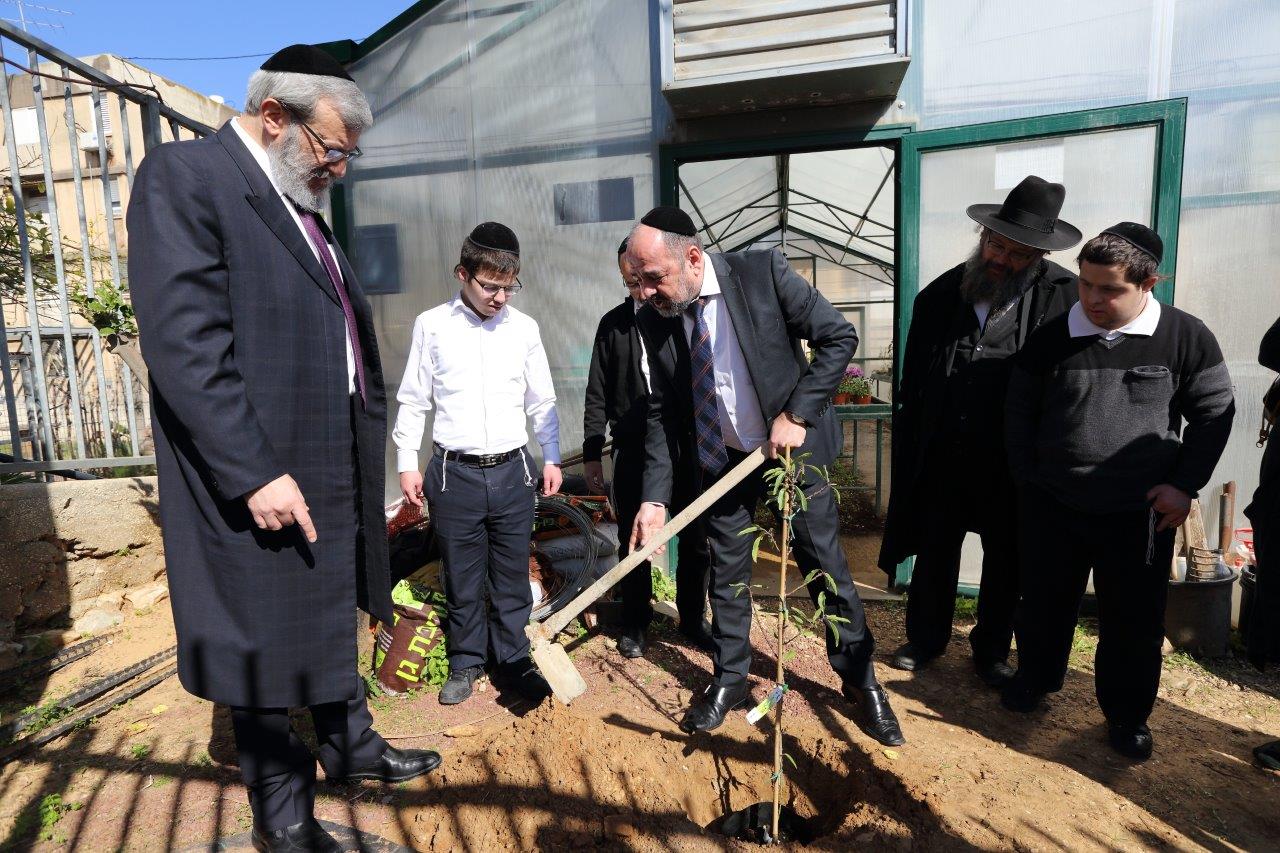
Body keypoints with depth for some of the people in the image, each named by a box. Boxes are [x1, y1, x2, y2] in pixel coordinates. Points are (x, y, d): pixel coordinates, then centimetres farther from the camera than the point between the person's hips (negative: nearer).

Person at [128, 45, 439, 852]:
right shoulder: (184, 175, -10)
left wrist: (369, 447, 12)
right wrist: (256, 474, -23)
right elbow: (185, 344, -20)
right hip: (263, 478, -8)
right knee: (267, 651, 9)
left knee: (333, 620, 23)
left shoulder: (301, 204, 15)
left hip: (335, 472, 9)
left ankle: (351, 747, 44)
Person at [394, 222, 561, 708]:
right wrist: (407, 463, 2)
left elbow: (542, 400, 10)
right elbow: (413, 401, 4)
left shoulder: (524, 328, 3)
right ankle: (466, 662, 32)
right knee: (461, 579, 11)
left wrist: (551, 457, 8)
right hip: (453, 473, -1)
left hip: (512, 471, 1)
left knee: (512, 577, 11)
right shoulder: (432, 325, -1)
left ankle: (512, 662, 29)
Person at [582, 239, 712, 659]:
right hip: (633, 451, 1)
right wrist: (592, 452, 3)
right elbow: (597, 395, 5)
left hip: (690, 448, 0)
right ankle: (635, 623, 28)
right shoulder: (613, 324, 4)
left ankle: (692, 619, 30)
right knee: (633, 542, 10)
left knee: (695, 540, 10)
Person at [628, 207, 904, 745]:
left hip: (792, 445, -2)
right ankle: (729, 680, 34)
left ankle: (859, 680, 32)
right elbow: (662, 413, -3)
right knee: (726, 574, 12)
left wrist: (796, 414, -20)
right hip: (719, 460, 3)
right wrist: (655, 498, -9)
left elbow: (840, 337, -13)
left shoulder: (763, 272, -19)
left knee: (826, 568, 9)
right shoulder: (653, 318, -9)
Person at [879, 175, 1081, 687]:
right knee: (934, 553, 15)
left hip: (1013, 462, -1)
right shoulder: (940, 294, 0)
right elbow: (913, 383, 5)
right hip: (943, 456, 2)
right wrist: (910, 449, 4)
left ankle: (992, 651, 37)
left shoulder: (1066, 297, -8)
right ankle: (925, 639, 36)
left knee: (1005, 561, 15)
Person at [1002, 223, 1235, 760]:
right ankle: (1035, 677, 38)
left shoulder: (1185, 337, -6)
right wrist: (1025, 477, 1)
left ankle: (1127, 714, 31)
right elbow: (1020, 410, 5)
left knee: (1135, 620, 10)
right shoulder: (1053, 337, -3)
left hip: (1141, 513, -1)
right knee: (1045, 602, 15)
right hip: (1052, 507, 1)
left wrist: (1185, 484, -5)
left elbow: (1214, 412, 2)